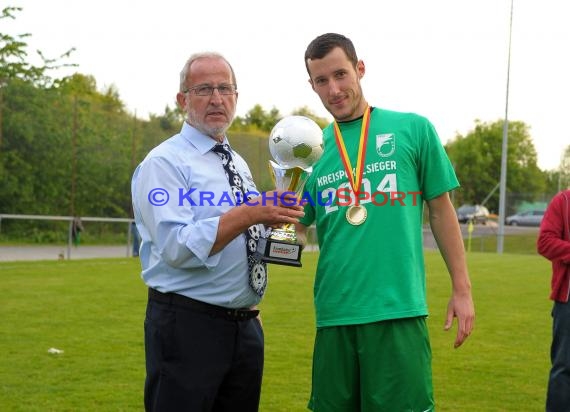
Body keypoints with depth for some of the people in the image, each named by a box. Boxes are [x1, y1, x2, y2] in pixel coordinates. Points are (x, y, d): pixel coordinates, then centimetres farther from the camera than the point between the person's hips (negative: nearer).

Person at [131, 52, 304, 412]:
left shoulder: (239, 164, 15)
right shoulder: (164, 162, -10)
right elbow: (177, 247, -23)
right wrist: (250, 213, -27)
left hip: (245, 326, 7)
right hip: (186, 328, -7)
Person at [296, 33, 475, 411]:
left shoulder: (412, 129, 2)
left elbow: (441, 210, 6)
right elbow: (295, 230, 10)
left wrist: (462, 288, 3)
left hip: (398, 309, -3)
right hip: (334, 312, 3)